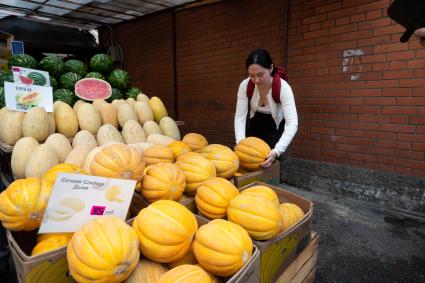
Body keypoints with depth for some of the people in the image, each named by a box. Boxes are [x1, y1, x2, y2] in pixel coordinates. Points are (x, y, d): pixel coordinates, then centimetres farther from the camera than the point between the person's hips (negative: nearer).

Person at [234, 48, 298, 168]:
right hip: (254, 124, 2)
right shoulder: (245, 86, -25)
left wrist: (277, 150, -51)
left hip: (275, 126, -2)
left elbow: (292, 123, -38)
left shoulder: (283, 88, -32)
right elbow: (240, 117, -24)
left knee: (269, 162, -7)